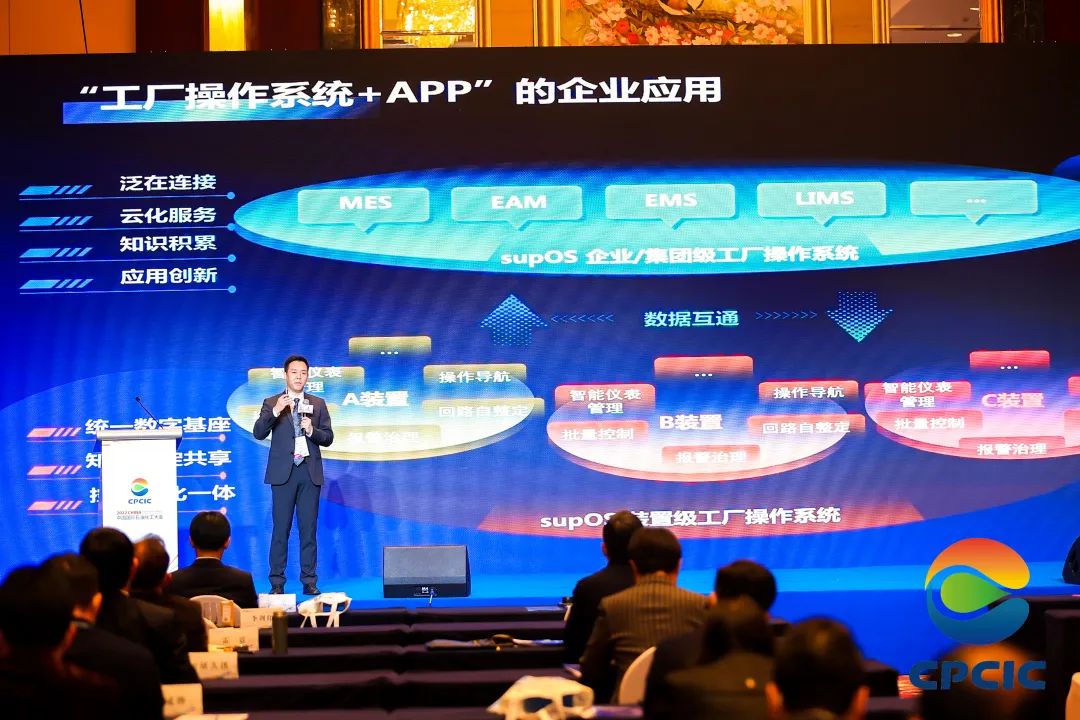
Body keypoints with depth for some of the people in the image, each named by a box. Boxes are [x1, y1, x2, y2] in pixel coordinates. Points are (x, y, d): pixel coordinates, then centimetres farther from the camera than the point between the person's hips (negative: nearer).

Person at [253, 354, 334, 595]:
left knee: (308, 529, 3)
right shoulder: (272, 403, 5)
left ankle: (309, 581, 6)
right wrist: (275, 411, -20)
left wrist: (312, 431, -12)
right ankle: (277, 582, 0)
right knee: (281, 529, -2)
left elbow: (328, 438, 7)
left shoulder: (318, 404, 11)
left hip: (310, 472, 2)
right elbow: (258, 433, -7)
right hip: (283, 472, -2)